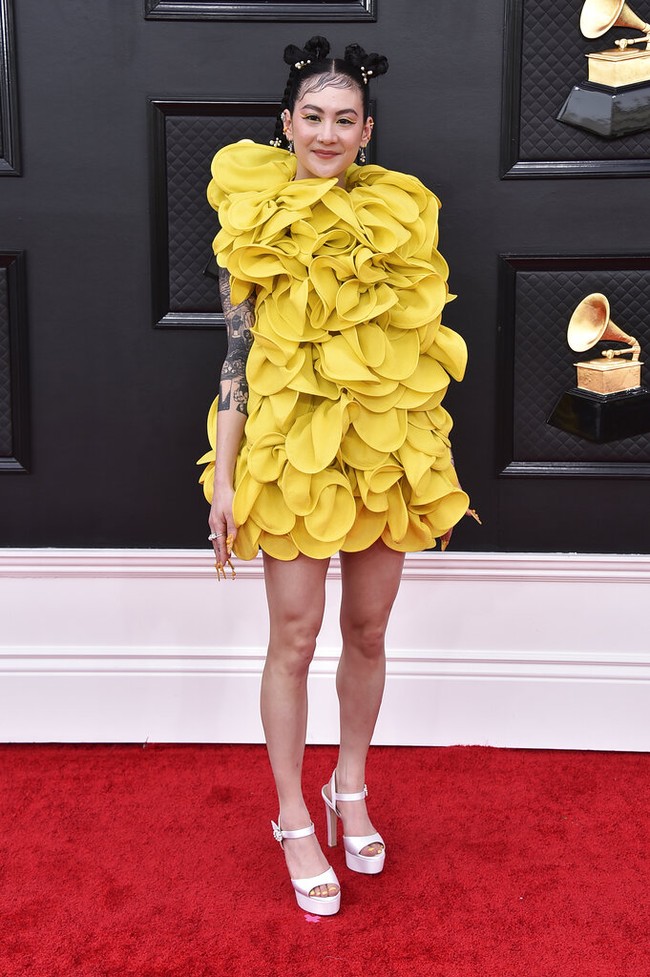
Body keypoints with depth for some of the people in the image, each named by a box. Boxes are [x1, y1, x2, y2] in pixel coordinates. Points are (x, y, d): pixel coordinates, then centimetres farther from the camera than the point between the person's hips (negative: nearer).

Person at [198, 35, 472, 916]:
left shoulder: (400, 216, 4)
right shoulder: (256, 224, -2)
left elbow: (424, 348, 9)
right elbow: (238, 356, -3)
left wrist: (437, 475, 9)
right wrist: (223, 476, -7)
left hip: (388, 452, 3)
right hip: (292, 451, -2)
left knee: (367, 632, 12)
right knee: (295, 639, 3)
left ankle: (350, 791, 33)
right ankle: (295, 822, 20)